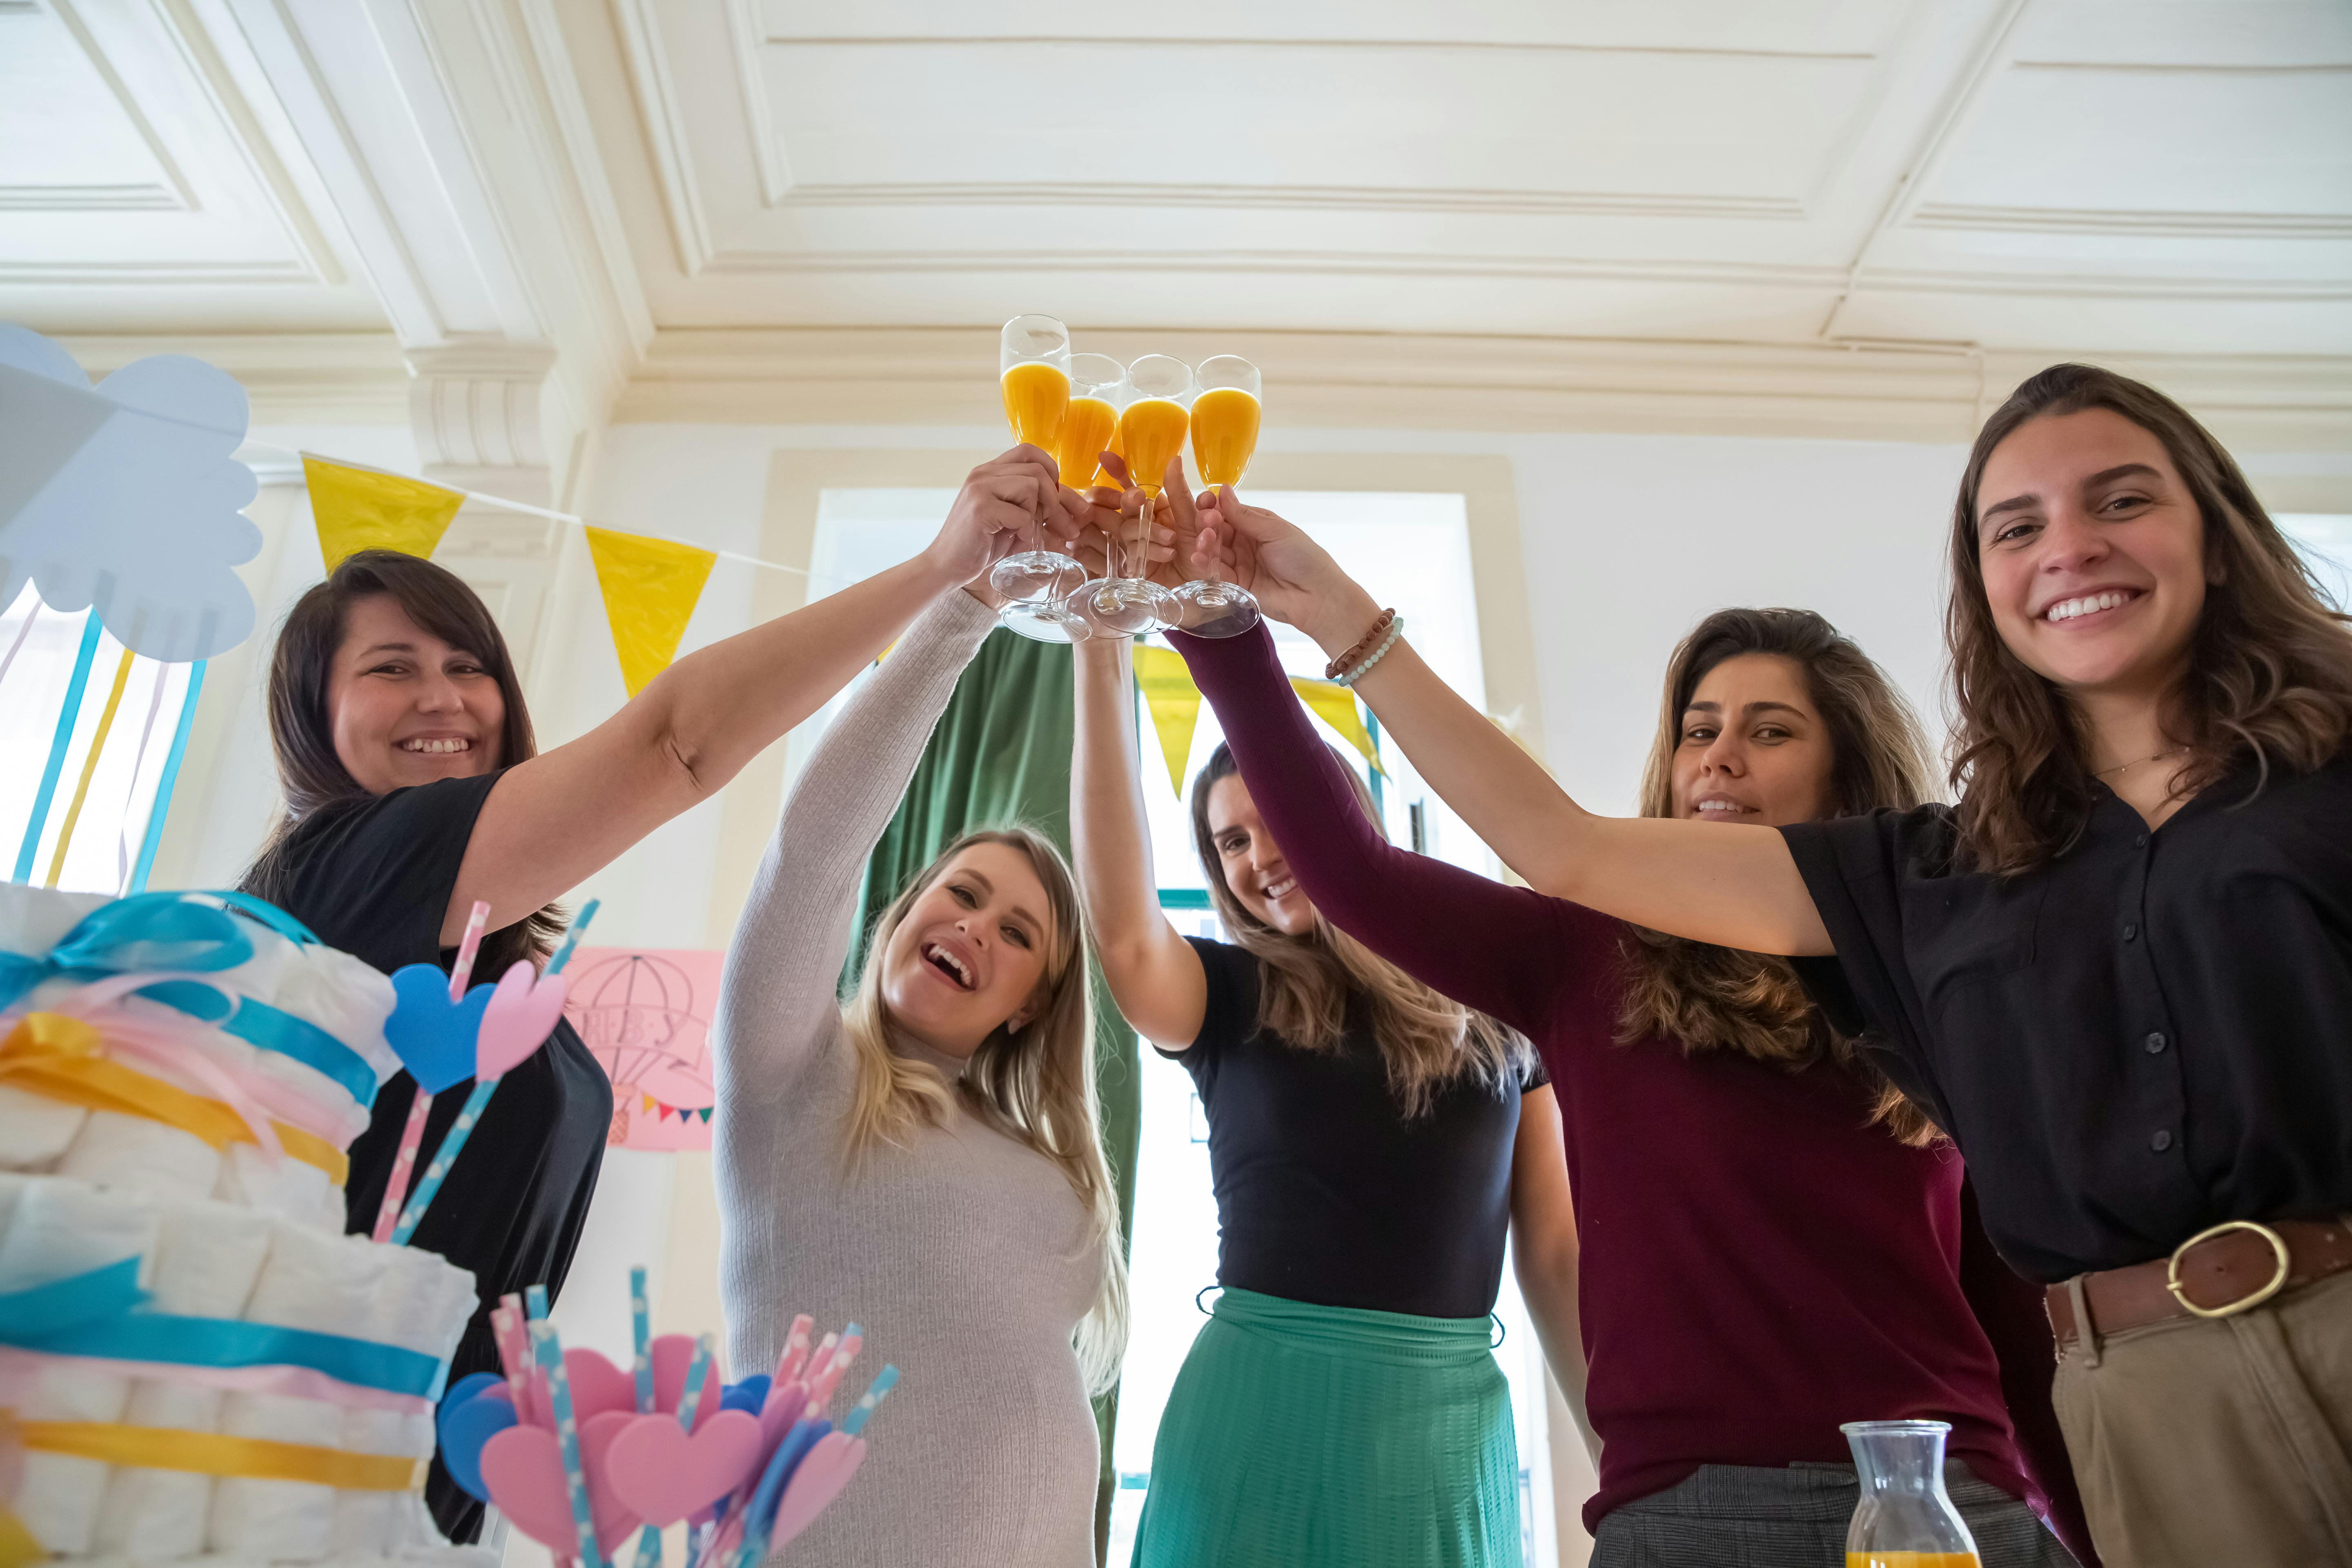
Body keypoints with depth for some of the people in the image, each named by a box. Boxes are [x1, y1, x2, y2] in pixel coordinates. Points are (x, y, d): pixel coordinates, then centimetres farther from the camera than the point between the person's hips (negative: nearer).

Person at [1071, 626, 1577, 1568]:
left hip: (1454, 1415, 2)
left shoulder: (1494, 1005, 7)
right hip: (1262, 1402, -1)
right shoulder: (1228, 999, 1)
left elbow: (1555, 1252, 7)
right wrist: (1102, 656, -25)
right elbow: (1125, 934, -21)